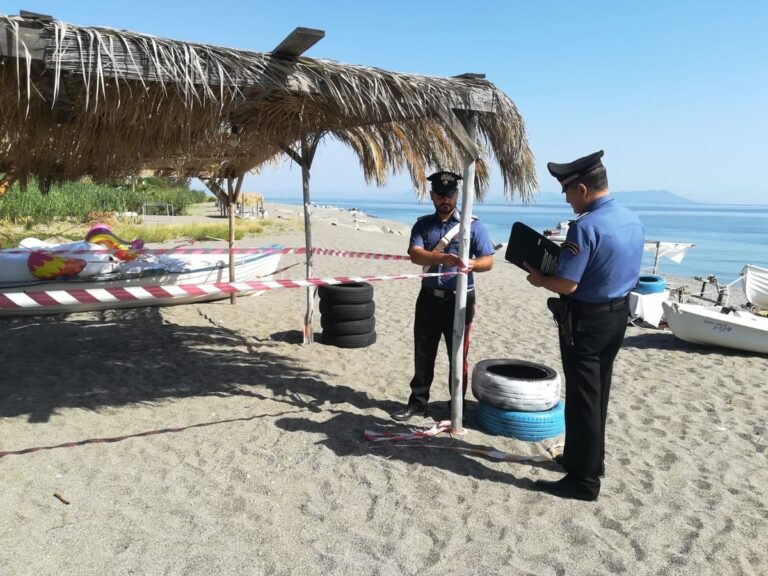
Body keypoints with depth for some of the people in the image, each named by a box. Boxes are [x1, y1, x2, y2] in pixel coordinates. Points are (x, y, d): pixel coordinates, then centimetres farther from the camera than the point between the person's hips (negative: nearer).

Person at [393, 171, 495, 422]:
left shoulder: (473, 225, -3)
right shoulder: (423, 224, 4)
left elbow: (488, 261, -7)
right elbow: (415, 254, -14)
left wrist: (472, 264, -31)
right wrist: (442, 257, -33)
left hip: (459, 300, -2)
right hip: (429, 298, 3)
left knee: (457, 356, 5)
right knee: (422, 353, 10)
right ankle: (418, 402, 23)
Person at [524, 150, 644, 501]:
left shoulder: (586, 226, -23)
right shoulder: (633, 220, 5)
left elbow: (567, 285, -25)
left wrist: (538, 279, -5)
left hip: (586, 321, -9)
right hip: (619, 314, 9)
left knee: (583, 399, 1)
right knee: (597, 395, 20)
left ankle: (584, 481, 11)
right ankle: (589, 458, 36)